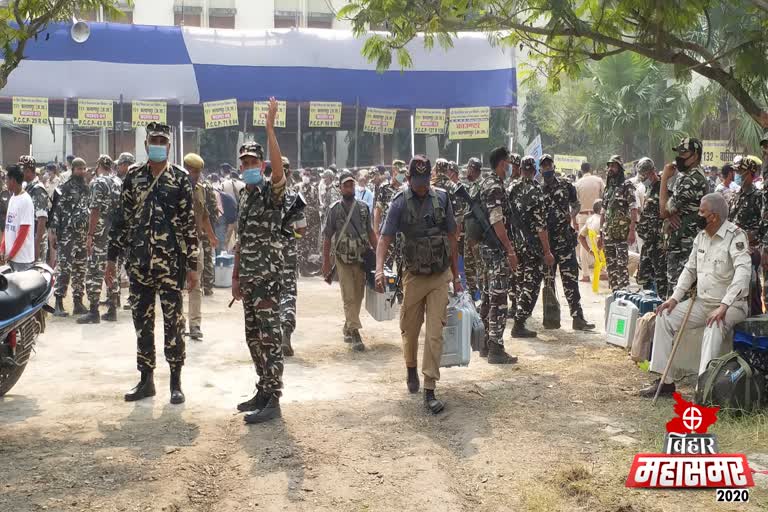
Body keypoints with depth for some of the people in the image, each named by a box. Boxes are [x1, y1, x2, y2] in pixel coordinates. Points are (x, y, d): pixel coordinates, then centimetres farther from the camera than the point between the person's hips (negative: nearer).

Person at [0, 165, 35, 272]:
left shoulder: (26, 201, -14)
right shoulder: (12, 198, 11)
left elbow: (23, 232, -17)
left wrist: (11, 254, -14)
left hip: (23, 258, -8)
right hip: (11, 256, 8)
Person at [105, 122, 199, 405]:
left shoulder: (181, 179, 0)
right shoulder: (133, 178, 9)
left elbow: (190, 224, -2)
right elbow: (122, 220, 12)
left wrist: (192, 265, -5)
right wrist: (112, 258, 8)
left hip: (171, 263, -3)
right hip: (139, 263, 4)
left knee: (173, 323, 0)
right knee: (142, 323, 9)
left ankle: (176, 382, 10)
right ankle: (146, 380, 20)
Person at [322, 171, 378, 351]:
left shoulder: (363, 207, 6)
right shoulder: (335, 210, -2)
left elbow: (370, 232, 11)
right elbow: (327, 237, 0)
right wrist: (326, 262, -3)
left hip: (362, 259, 3)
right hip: (343, 260, -3)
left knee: (358, 296, 10)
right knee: (349, 297, -6)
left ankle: (348, 328, 27)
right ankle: (355, 334, -7)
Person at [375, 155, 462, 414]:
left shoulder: (441, 198, 0)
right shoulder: (400, 203, -6)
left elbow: (451, 237, 8)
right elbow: (385, 238, -11)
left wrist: (456, 274, 10)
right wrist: (379, 269, -28)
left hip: (440, 277, 1)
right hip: (413, 276, -1)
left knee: (435, 334, -5)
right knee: (409, 329, 12)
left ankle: (429, 390, -2)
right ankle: (411, 369, 41)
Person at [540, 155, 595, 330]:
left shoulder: (566, 185, 6)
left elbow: (576, 204, 16)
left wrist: (572, 215, -5)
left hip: (565, 239, -1)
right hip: (546, 241, 1)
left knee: (570, 279, -5)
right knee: (548, 280, 7)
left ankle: (577, 317, -5)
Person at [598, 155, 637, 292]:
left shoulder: (627, 186, -3)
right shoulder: (607, 189, 17)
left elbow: (634, 209, -10)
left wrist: (632, 230, -19)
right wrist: (601, 234, 16)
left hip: (622, 234, -7)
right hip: (608, 234, 7)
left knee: (622, 265, -10)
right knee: (611, 266, 8)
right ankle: (615, 292, 15)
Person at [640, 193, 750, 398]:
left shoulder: (735, 236, -17)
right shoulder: (701, 236, 8)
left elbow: (743, 272, -30)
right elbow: (690, 269, 15)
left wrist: (724, 306, -38)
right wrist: (675, 298, 1)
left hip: (731, 305, -8)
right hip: (702, 302, 8)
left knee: (714, 327, -37)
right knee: (665, 317, -7)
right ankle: (665, 381, -5)